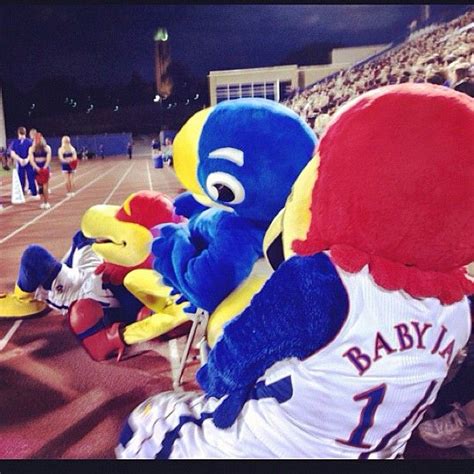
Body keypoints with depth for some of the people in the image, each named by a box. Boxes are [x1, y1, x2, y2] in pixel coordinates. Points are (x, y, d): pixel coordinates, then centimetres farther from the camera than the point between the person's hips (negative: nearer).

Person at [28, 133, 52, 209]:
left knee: (45, 186, -6)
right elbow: (31, 159, -5)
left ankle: (46, 202, -3)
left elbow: (48, 159, -8)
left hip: (45, 168, -1)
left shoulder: (47, 147, 2)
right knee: (40, 186, 2)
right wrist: (37, 168, -19)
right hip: (37, 168, 1)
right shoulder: (32, 148, 5)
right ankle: (44, 202, 9)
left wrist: (44, 168, -20)